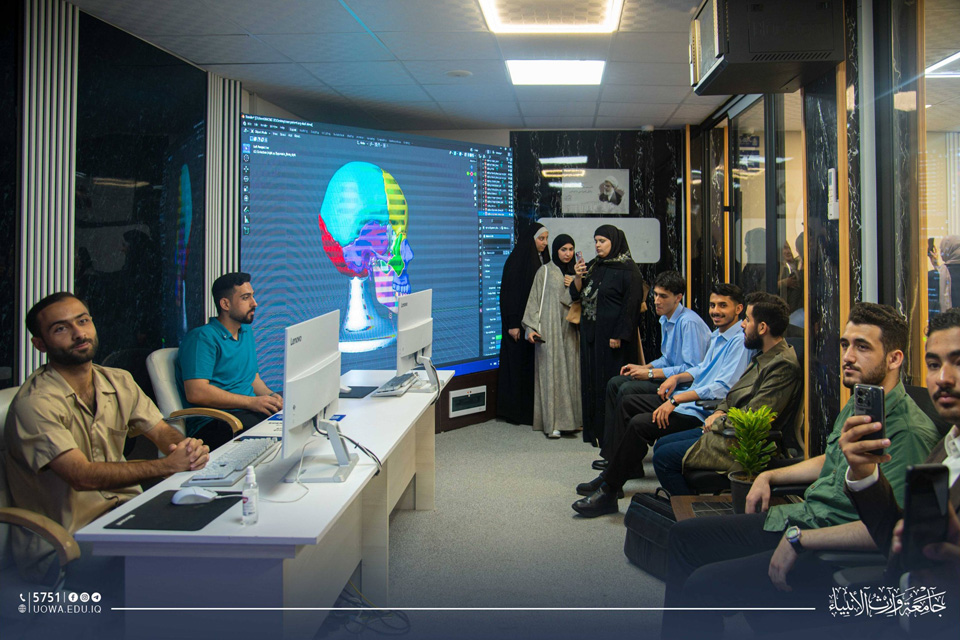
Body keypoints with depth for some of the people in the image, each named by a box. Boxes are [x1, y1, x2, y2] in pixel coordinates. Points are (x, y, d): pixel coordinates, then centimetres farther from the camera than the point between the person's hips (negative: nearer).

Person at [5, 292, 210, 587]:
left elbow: (162, 431, 6)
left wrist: (185, 446, -19)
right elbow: (82, 476, -25)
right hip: (59, 547, -7)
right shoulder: (35, 404, -17)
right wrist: (167, 465, -30)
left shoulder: (118, 382, 8)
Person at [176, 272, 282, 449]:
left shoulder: (247, 332, 21)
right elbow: (196, 393, -18)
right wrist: (251, 402, -19)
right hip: (212, 424, -9)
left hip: (248, 412, 9)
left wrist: (270, 395, 5)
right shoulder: (202, 338, -7)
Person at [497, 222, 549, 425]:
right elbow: (509, 292, -14)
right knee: (519, 364, -1)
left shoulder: (543, 260, 11)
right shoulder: (517, 260, -10)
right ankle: (515, 410, 7)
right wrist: (513, 324, -18)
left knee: (535, 365, 8)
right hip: (521, 322, -7)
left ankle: (532, 408, 14)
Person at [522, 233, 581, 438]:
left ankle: (568, 418, 10)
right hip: (549, 329, -5)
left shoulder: (574, 273, 15)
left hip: (569, 328, 5)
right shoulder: (545, 271, 0)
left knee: (570, 370, 3)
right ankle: (552, 422, -5)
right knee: (551, 370, -6)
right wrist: (531, 327, -11)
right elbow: (535, 299, -3)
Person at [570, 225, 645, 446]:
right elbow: (576, 295, 13)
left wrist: (619, 335, -19)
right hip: (591, 333, 7)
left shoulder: (628, 269, -8)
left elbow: (631, 303, -13)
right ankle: (594, 430, 17)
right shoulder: (592, 266, 13)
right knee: (592, 380, 9)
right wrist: (578, 278, -7)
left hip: (612, 334, -7)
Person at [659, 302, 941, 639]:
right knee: (683, 536, 10)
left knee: (703, 585, -22)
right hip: (796, 520, 10)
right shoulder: (856, 406, 10)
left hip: (834, 552, -10)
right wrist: (769, 476, 18)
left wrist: (800, 539, -27)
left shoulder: (910, 430, -20)